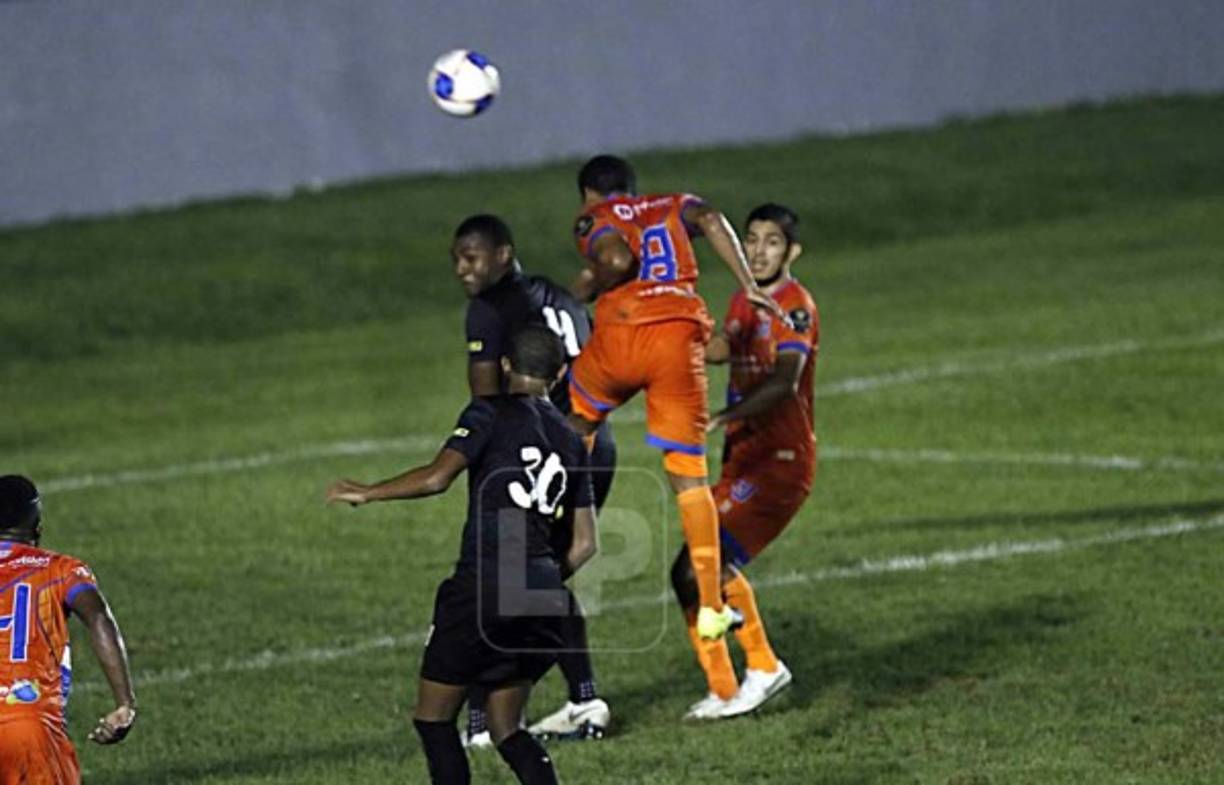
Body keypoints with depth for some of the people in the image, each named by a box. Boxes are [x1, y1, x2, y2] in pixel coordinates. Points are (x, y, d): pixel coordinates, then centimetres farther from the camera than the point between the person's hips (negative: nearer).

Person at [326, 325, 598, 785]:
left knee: (433, 717, 6)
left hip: (485, 584, -6)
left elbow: (436, 478, -15)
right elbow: (584, 544, 16)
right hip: (545, 598, 6)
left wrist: (367, 493, -1)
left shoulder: (490, 414, -1)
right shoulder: (570, 441, 17)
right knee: (506, 728, 16)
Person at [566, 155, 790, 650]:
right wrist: (747, 285, 3)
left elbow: (616, 258, -7)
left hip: (621, 333, -2)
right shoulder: (673, 206, 26)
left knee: (572, 429, 27)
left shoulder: (593, 219, 15)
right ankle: (710, 605, -4)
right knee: (688, 473, 4)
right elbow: (711, 220, 4)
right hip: (680, 335, 2)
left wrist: (585, 289, 10)